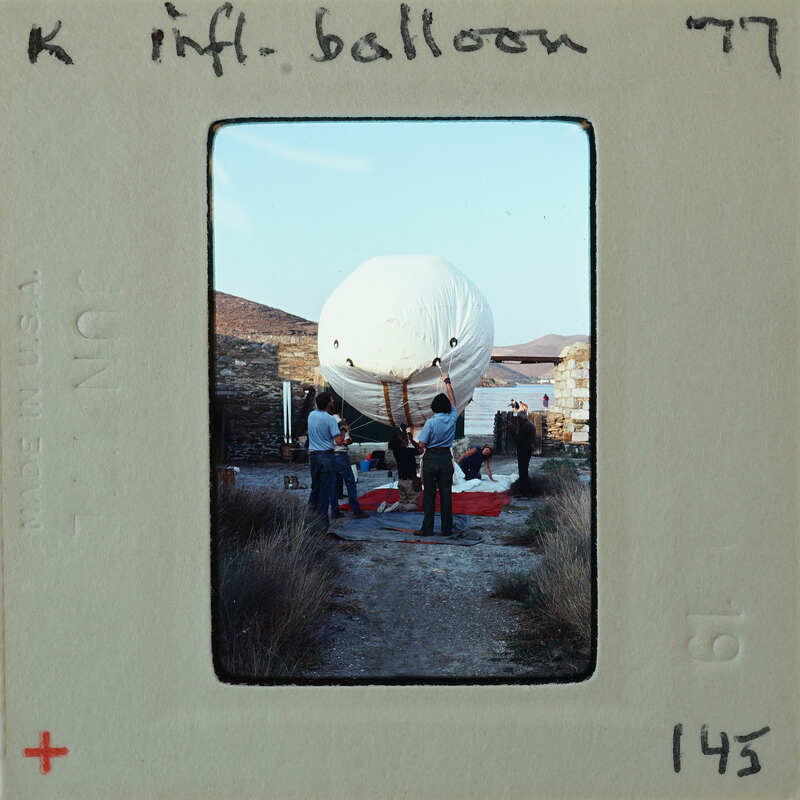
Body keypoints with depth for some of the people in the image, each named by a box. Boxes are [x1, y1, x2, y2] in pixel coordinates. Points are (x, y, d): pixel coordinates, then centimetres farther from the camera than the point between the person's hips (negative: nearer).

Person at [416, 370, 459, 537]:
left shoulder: (431, 422, -12)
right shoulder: (452, 418, -1)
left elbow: (422, 444, -10)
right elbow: (453, 400, 16)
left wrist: (425, 449, 13)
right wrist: (447, 382, 27)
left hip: (431, 459, -3)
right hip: (446, 458, 3)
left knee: (429, 494, 3)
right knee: (446, 494, 7)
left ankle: (427, 529, 5)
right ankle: (447, 528, 9)